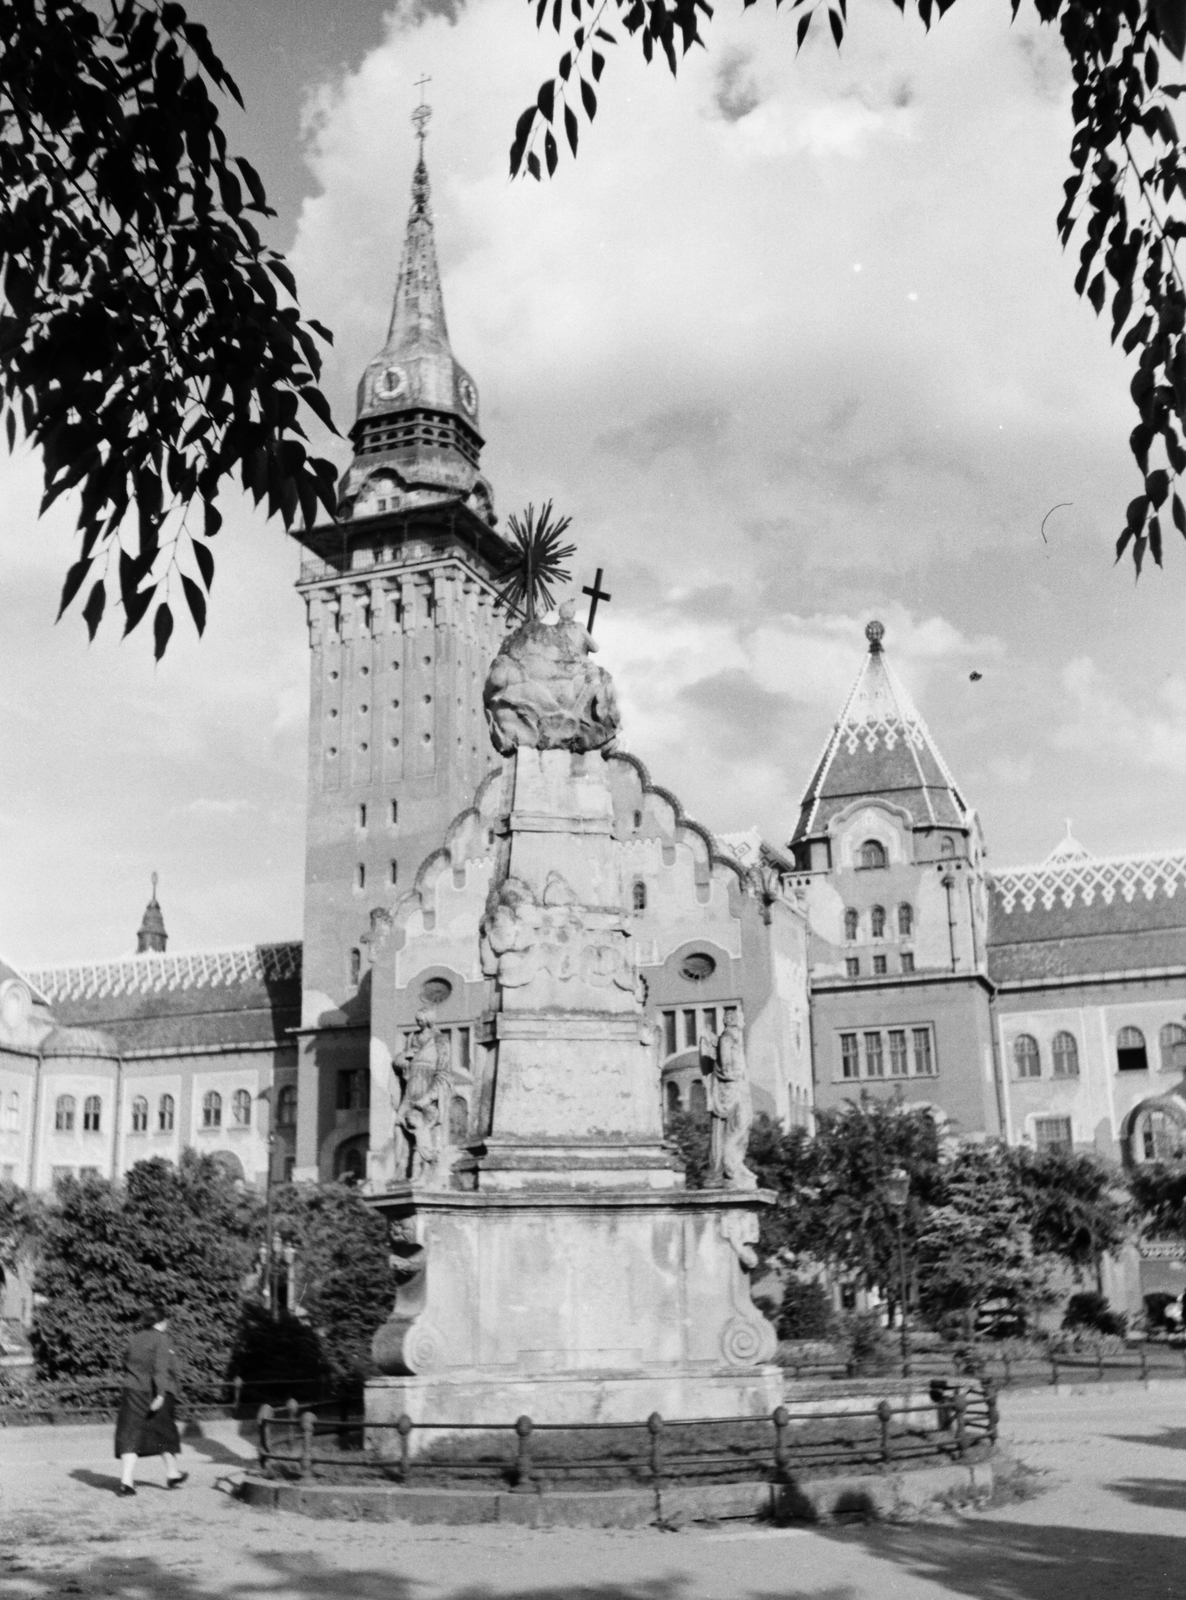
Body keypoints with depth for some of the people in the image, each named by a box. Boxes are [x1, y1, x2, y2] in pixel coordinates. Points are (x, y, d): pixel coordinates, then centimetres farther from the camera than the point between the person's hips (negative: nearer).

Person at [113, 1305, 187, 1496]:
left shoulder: (134, 1339, 10)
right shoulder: (161, 1339, -9)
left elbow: (127, 1365, 16)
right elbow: (160, 1368, -18)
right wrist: (160, 1394, -22)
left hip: (133, 1392, 4)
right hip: (154, 1393, -4)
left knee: (130, 1436, 2)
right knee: (165, 1432, 13)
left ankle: (126, 1480, -12)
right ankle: (172, 1474, 29)